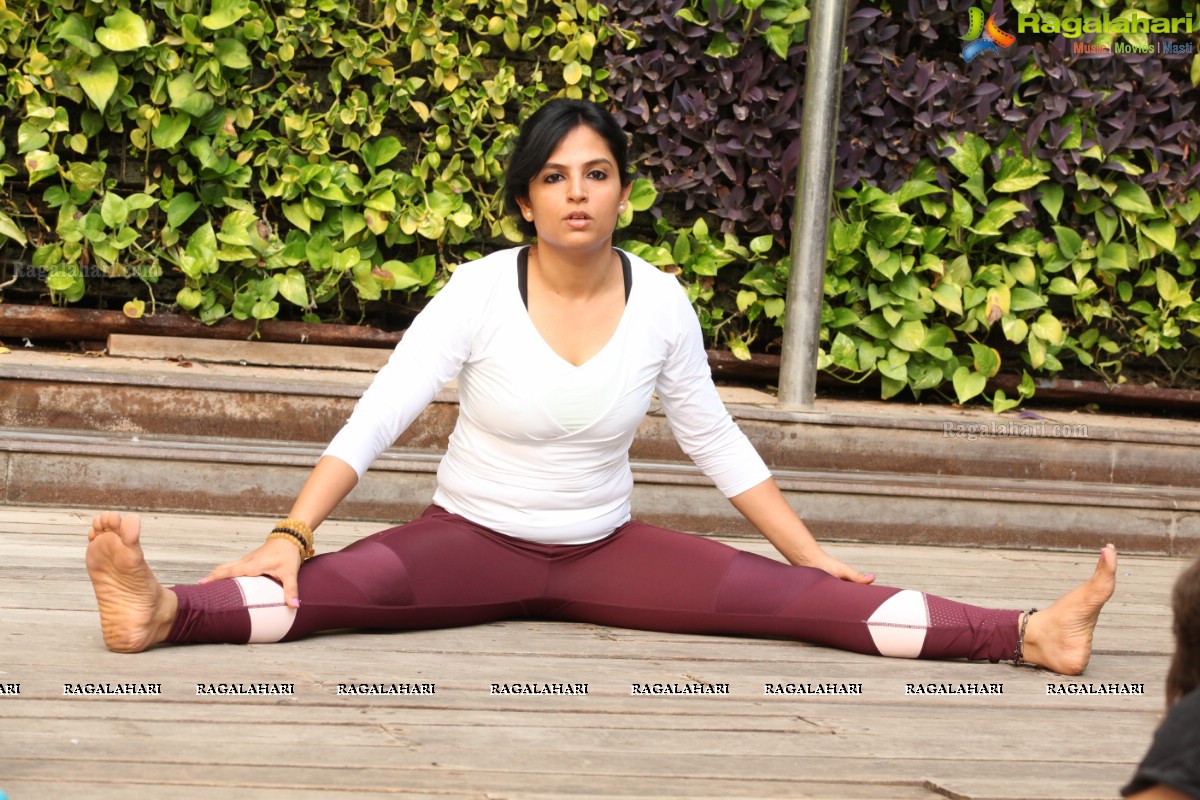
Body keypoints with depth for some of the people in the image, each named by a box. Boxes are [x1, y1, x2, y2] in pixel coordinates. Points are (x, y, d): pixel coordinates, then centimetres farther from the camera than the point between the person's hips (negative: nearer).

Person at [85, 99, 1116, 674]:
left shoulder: (660, 302, -5)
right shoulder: (479, 292, -13)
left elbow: (716, 441, 6)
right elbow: (374, 420, -17)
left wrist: (812, 552, 6)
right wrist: (290, 534, -28)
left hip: (605, 549, 2)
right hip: (471, 542, -2)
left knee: (792, 598, -14)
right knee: (346, 584, -33)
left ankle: (1026, 634, -24)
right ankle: (161, 612, -57)